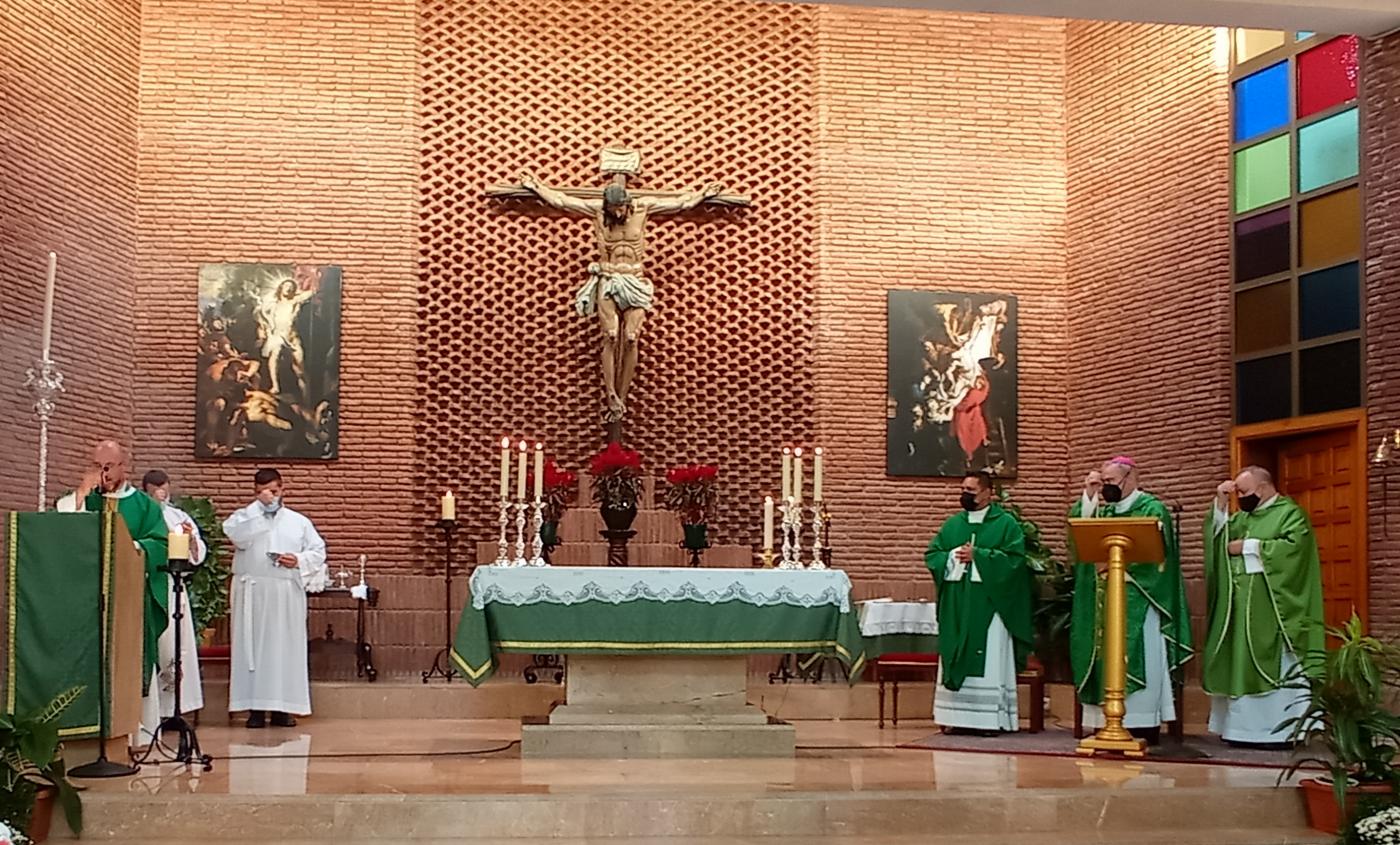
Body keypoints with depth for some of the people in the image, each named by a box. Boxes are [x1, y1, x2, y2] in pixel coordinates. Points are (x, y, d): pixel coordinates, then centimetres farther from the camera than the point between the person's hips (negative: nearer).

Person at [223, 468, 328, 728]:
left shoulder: (298, 521, 13)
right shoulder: (243, 516, 8)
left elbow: (318, 550, 10)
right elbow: (237, 536, -14)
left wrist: (300, 560, -9)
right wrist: (260, 506, -12)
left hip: (287, 594, 2)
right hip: (252, 593, -1)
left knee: (286, 647, 0)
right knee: (252, 646, -3)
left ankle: (283, 706, 5)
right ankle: (255, 708, 0)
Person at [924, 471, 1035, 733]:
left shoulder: (1006, 524, 1)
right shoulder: (952, 524, 15)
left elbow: (1014, 557, -11)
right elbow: (931, 554, 11)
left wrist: (977, 555, -13)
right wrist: (952, 557, -9)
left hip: (988, 604, -4)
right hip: (956, 607, 5)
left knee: (988, 661, -4)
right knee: (956, 660, 3)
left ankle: (989, 718, -1)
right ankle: (956, 716, 7)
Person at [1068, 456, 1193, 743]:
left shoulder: (1151, 508, -1)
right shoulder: (1103, 509, 16)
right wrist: (1088, 496, -2)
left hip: (1137, 600, -6)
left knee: (1136, 656, -7)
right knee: (1108, 657, 2)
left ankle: (1145, 724, -4)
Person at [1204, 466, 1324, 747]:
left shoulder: (1290, 513, -1)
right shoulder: (1242, 517, 20)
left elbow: (1293, 546, -17)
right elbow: (1217, 537, 10)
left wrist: (1248, 547, -13)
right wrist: (1220, 504, -1)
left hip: (1271, 611, -7)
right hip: (1240, 610, 7)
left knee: (1273, 667, -7)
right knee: (1240, 666, 4)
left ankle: (1279, 729, -4)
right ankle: (1243, 726, 7)